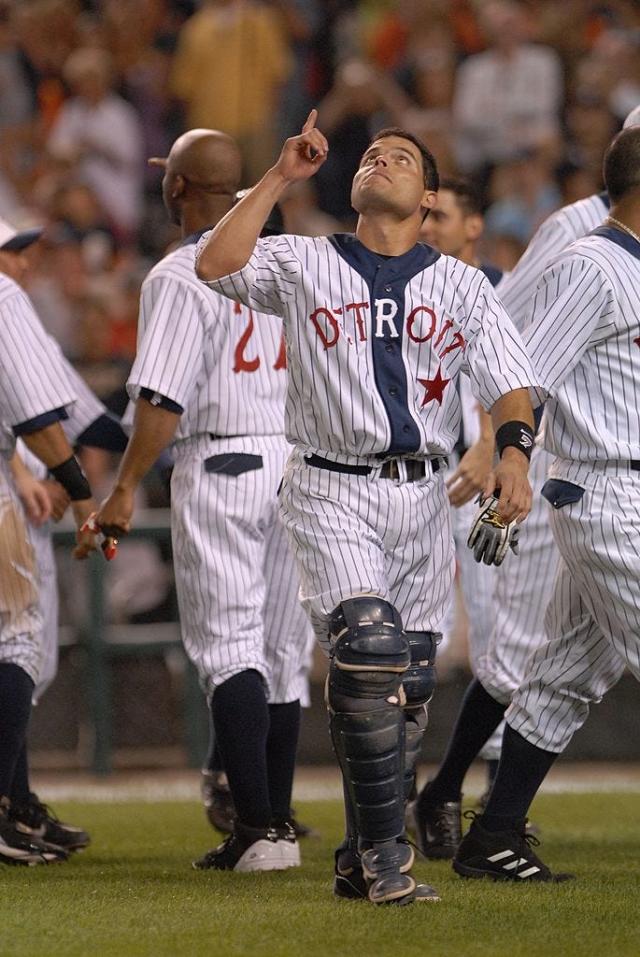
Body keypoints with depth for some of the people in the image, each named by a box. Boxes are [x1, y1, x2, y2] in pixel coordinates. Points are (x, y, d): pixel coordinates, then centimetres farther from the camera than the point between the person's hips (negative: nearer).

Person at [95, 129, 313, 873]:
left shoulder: (179, 277, -10)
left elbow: (162, 400, -17)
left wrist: (124, 489, -12)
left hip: (219, 469, -7)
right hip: (295, 466, 7)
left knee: (228, 647, -7)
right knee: (282, 650, 12)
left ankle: (257, 828, -15)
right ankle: (276, 822, 16)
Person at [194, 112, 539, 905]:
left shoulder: (462, 285, 12)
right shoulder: (302, 265, 6)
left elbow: (507, 379, 3)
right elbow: (216, 265, -11)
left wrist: (513, 451, -16)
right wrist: (281, 177, -7)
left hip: (421, 495, 4)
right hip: (333, 493, -3)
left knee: (407, 683, 7)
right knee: (368, 648, -22)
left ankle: (362, 861, 19)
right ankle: (384, 854, -15)